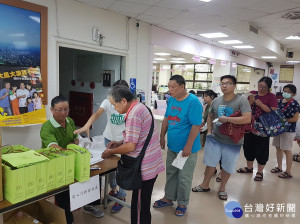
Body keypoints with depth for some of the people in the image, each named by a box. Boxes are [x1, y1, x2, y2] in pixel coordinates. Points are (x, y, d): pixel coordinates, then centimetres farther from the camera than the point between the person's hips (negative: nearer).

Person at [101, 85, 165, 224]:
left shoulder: (133, 115, -23)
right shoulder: (140, 106, 8)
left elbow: (130, 146, -22)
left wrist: (111, 152, -6)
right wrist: (120, 143, 11)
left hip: (145, 168, -10)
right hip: (152, 165, 10)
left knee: (140, 207, 5)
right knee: (143, 203, 22)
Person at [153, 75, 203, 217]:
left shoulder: (193, 102, -18)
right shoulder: (171, 100, 4)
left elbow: (196, 126, -20)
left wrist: (188, 146, -20)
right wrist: (162, 137, 12)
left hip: (186, 148, -6)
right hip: (172, 146, 7)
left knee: (184, 177, 8)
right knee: (171, 173, 19)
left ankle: (182, 203, 28)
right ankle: (168, 198, 37)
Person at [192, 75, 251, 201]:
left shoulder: (241, 100, -14)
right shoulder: (216, 101, 1)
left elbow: (247, 119, -26)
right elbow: (210, 116, 16)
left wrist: (227, 119, -24)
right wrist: (209, 131, 7)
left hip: (233, 142, -3)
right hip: (214, 138, 4)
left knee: (227, 167, 12)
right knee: (210, 163, 14)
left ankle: (222, 188, 35)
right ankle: (205, 185, 35)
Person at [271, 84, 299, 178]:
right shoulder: (279, 102, 7)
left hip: (288, 130, -7)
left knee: (287, 150, 1)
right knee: (278, 148, 14)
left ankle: (288, 172, 12)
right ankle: (279, 167, 30)